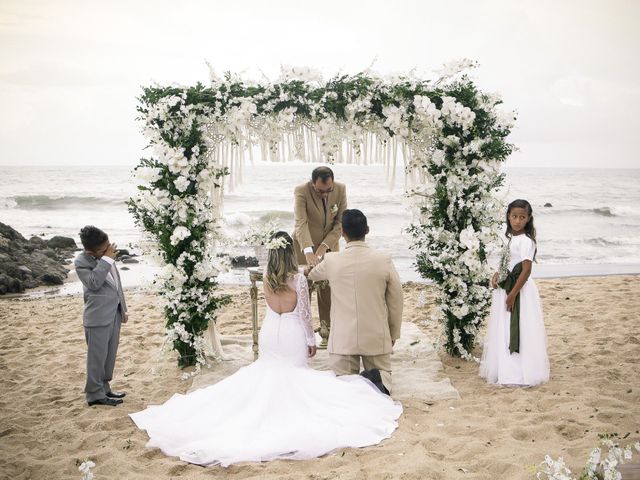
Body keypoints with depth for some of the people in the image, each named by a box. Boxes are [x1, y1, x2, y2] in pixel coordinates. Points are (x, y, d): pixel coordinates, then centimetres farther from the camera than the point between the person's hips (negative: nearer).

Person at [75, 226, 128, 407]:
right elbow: (94, 282, -29)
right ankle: (95, 394, 10)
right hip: (98, 317, -7)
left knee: (109, 356, 15)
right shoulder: (81, 261, -13)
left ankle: (104, 388, 27)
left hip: (114, 314, 7)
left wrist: (123, 309, 18)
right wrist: (107, 259, -25)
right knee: (97, 357, 1)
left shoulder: (106, 256, 8)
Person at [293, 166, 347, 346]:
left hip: (329, 244, 3)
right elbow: (301, 223, -34)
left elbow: (341, 222, -10)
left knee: (328, 288, 3)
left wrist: (324, 245, -21)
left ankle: (327, 331, 12)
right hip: (304, 245, -2)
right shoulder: (301, 192, -23)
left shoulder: (341, 190, -13)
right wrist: (308, 251, -47)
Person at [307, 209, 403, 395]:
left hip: (343, 339, 0)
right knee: (383, 372, 21)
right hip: (377, 338, 0)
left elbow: (312, 275, 18)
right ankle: (378, 380, -14)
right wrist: (394, 334, 15)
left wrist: (307, 270, 43)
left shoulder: (331, 260, -6)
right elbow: (395, 300, 0)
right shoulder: (384, 260, -8)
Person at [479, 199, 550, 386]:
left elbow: (526, 270, -20)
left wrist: (513, 294, -21)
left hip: (520, 290, -9)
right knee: (504, 331, 15)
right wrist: (498, 274, 4)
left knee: (517, 331, -3)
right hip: (506, 288, 9)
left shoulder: (526, 240, -15)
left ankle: (519, 373, 6)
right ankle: (506, 369, 26)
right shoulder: (512, 238, 12)